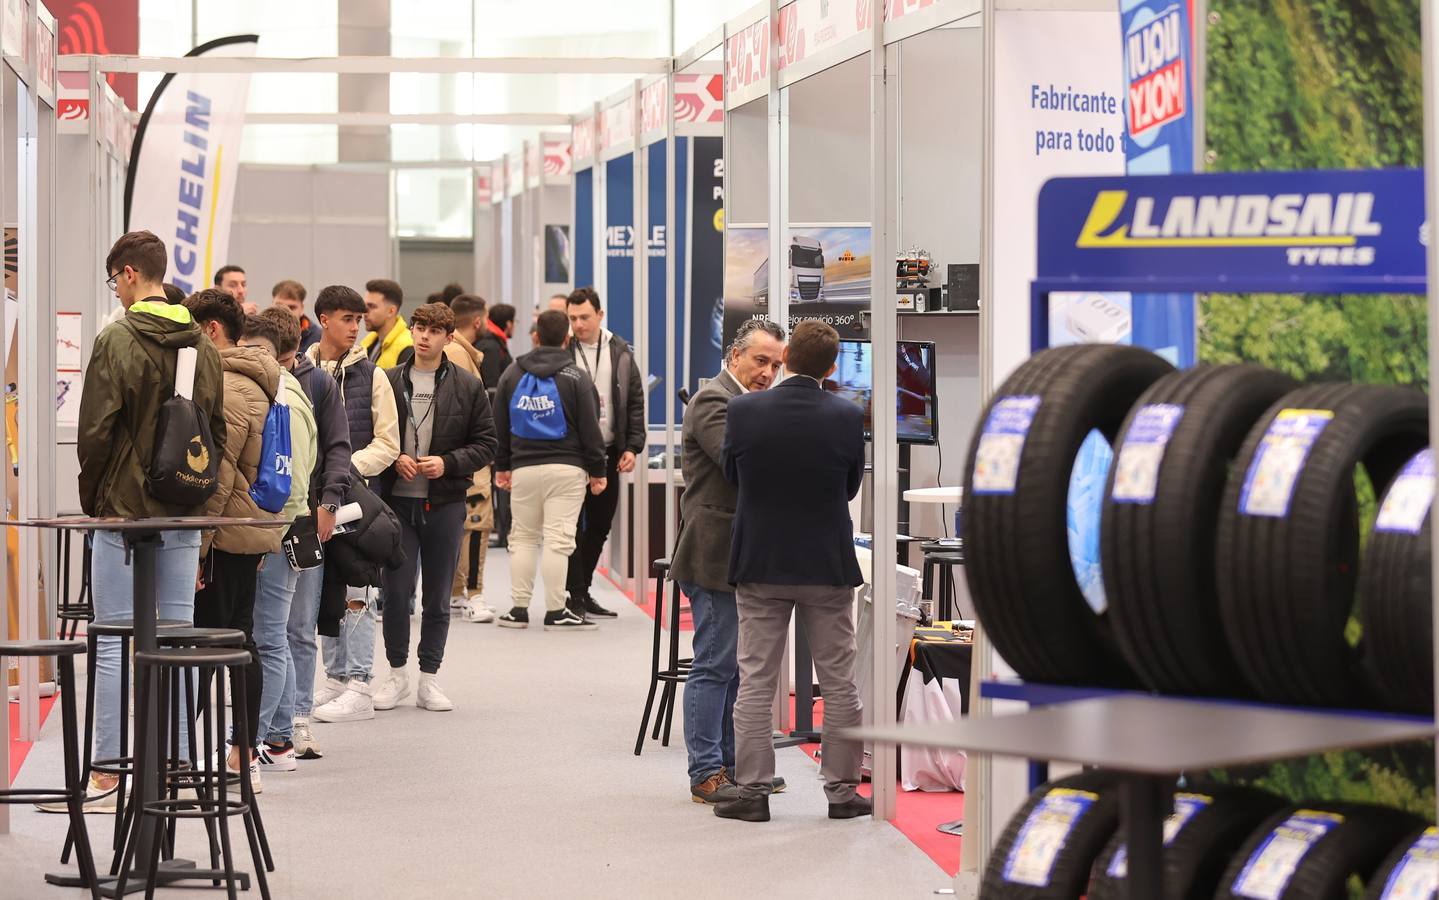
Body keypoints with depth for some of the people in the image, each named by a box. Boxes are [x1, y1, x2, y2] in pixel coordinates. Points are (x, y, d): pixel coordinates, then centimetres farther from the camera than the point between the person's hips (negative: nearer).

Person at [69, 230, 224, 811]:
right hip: (185, 518, 5)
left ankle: (106, 775, 0)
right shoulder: (202, 345, 7)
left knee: (114, 643, -1)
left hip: (124, 510, -5)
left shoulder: (117, 341, -11)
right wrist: (195, 492, 16)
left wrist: (92, 499, 0)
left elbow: (95, 432, -13)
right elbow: (217, 429, 11)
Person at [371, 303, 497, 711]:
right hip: (397, 499, 0)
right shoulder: (389, 382, 4)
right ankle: (397, 673, 16)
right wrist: (394, 459, -10)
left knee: (437, 597, 7)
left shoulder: (468, 387, 2)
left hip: (445, 504, 0)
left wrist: (448, 463, -12)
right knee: (396, 592, 0)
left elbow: (486, 444, 3)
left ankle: (429, 677, 16)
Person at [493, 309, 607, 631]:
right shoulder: (576, 377, -3)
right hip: (566, 468, -3)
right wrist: (597, 471, 3)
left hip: (523, 468, 3)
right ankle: (556, 612, -4)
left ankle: (518, 608, 11)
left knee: (523, 537, 12)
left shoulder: (512, 374, 8)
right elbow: (590, 428, -4)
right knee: (558, 538, -4)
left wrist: (502, 466, 19)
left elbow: (499, 425, 12)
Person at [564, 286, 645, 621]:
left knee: (600, 526, 10)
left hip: (609, 452, 4)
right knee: (574, 527, -3)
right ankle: (575, 594, 1)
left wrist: (632, 447, 1)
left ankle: (582, 591, 21)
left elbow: (635, 402, 10)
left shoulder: (620, 353, 6)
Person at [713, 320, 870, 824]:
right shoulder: (848, 419, -13)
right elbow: (851, 487, 1)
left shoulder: (744, 411, -12)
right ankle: (842, 790, 14)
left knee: (755, 683, 8)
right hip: (828, 566, 0)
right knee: (839, 685, 10)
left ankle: (752, 791, 9)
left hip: (760, 566, 0)